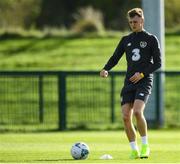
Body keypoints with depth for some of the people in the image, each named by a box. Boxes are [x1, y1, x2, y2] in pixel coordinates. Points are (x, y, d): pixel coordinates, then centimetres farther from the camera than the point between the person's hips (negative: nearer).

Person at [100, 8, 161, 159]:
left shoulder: (151, 39, 3)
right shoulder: (126, 40, 15)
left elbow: (158, 63, 0)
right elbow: (115, 58, 15)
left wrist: (142, 73, -12)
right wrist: (105, 69, -5)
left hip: (144, 81, -5)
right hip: (129, 82, 5)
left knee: (137, 112, -24)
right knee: (126, 117, -7)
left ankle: (145, 146, -11)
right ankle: (134, 149, 5)